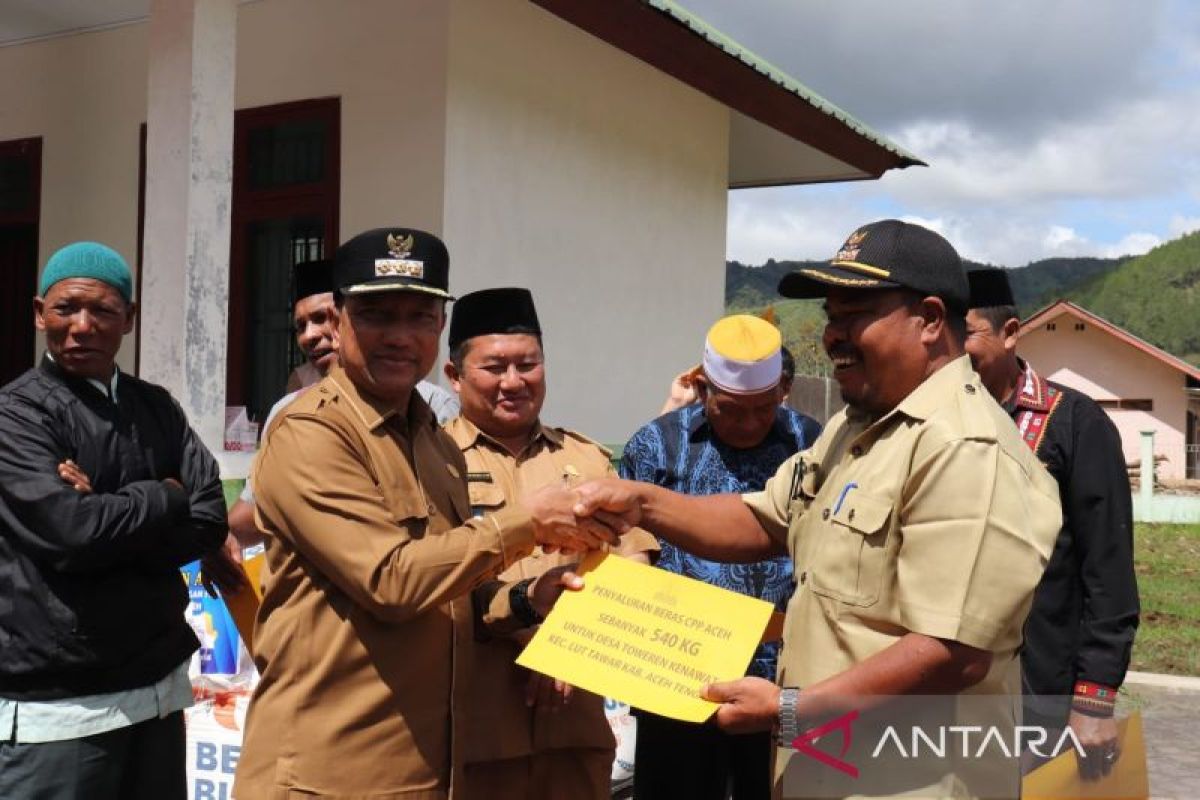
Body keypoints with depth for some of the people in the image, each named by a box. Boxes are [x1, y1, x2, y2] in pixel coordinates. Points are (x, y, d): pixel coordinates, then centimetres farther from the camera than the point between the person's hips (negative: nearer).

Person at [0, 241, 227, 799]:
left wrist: (107, 515, -14)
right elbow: (73, 531, -19)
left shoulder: (156, 409, 9)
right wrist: (164, 497, -5)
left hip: (157, 686, 5)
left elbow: (209, 522, -2)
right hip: (54, 705, -5)